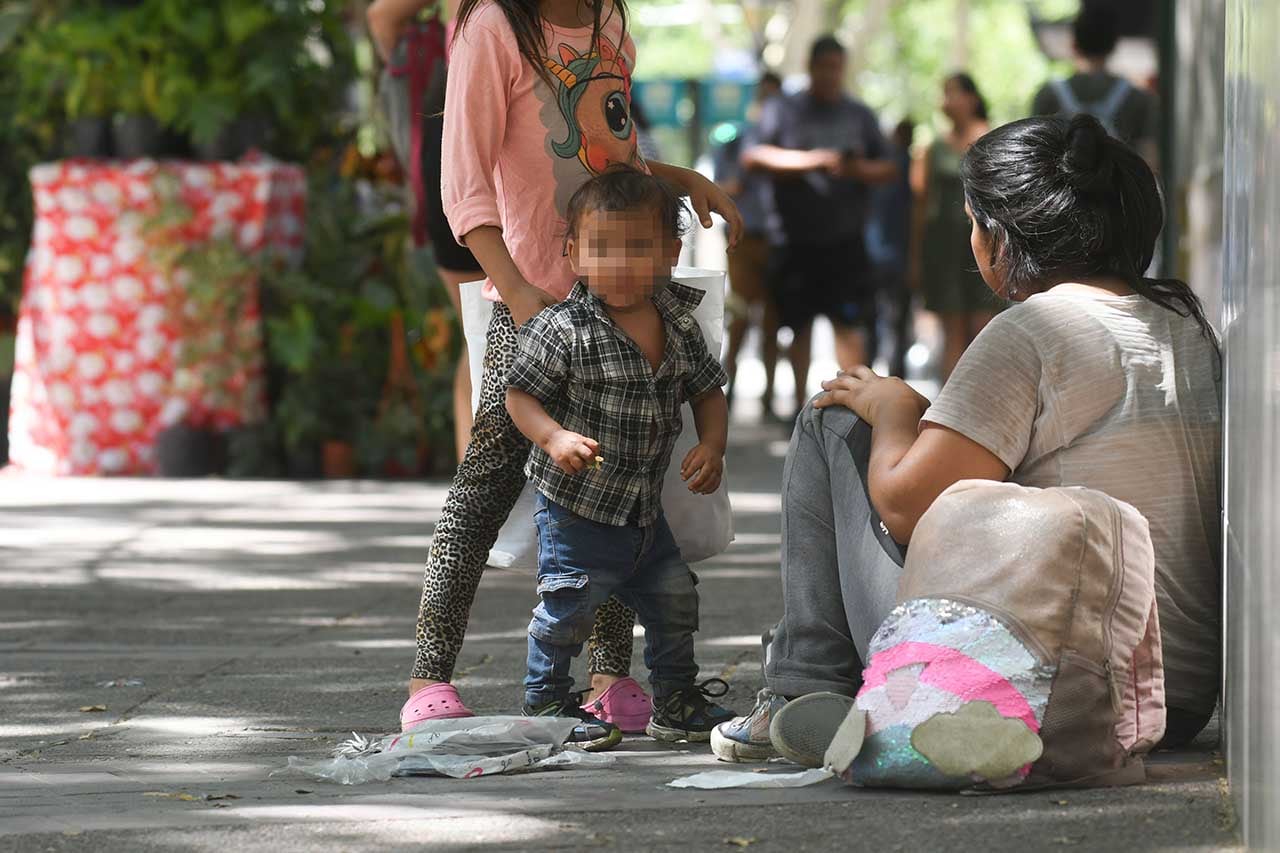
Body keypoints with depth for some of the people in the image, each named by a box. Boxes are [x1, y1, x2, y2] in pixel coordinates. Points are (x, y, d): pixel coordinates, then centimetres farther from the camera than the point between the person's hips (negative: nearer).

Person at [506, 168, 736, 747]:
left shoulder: (679, 325, 0)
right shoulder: (564, 330, -18)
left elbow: (708, 393, 11)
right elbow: (520, 395, -13)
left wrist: (711, 445, -6)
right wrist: (554, 438, -31)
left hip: (645, 513, 6)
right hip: (575, 509, -6)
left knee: (674, 603, 14)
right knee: (567, 609, -5)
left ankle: (675, 701, 31)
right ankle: (545, 702, 14)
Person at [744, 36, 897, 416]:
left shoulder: (860, 114, 13)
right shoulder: (782, 109, 5)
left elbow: (888, 169, 13)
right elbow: (754, 156, -9)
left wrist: (859, 169, -10)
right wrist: (810, 160, -19)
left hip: (846, 239, 1)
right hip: (797, 240, -1)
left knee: (850, 325, -8)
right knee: (800, 325, 6)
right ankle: (800, 403, 17)